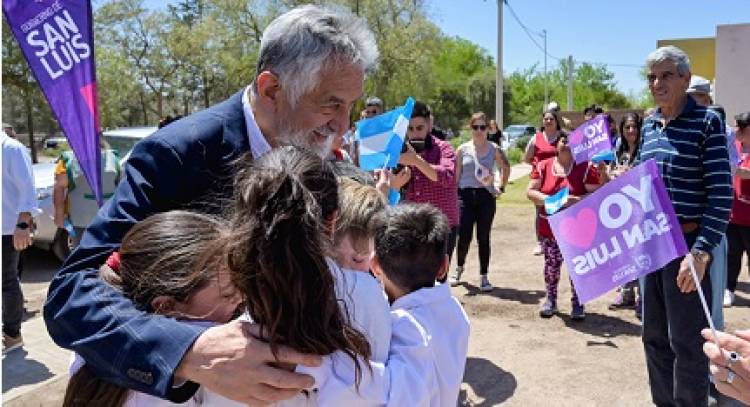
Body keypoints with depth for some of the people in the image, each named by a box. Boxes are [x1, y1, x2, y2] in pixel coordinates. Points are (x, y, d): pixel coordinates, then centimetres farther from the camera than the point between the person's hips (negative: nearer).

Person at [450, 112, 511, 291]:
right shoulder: (462, 149, 4)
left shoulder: (494, 149, 3)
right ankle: (459, 268, 26)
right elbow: (456, 175, 4)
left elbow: (506, 168, 17)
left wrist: (502, 188, 10)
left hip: (486, 196, 0)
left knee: (483, 238, 2)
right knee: (464, 237, -2)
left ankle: (483, 276, 14)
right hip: (466, 195, 0)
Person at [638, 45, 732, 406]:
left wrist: (701, 252, -21)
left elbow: (721, 194, -15)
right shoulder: (649, 124, 9)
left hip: (687, 243, -6)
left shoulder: (707, 122, -10)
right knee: (654, 335, 16)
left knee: (687, 341, 3)